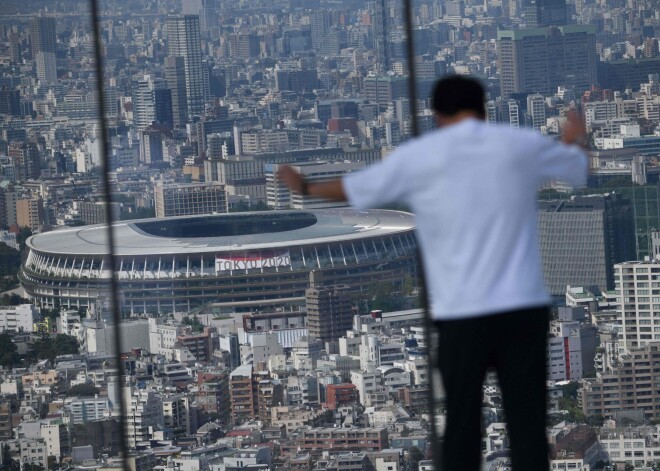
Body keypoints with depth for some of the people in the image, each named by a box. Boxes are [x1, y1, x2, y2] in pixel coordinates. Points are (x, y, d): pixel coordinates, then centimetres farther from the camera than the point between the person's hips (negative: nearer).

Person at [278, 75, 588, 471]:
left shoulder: (418, 156, 2)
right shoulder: (523, 145, 6)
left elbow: (352, 188, 16)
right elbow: (580, 166, 26)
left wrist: (305, 187, 36)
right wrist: (573, 138, 50)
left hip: (461, 314, -1)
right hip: (525, 307, 1)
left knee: (462, 426, 7)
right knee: (528, 423, 0)